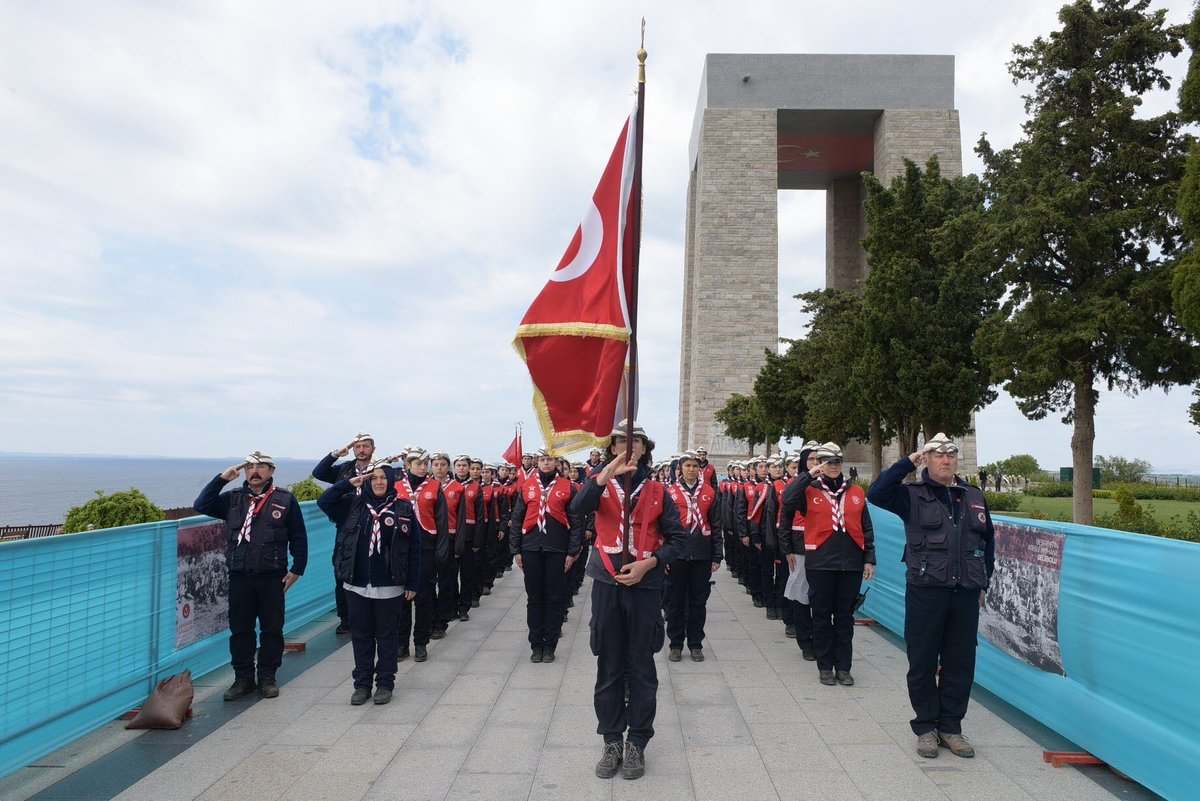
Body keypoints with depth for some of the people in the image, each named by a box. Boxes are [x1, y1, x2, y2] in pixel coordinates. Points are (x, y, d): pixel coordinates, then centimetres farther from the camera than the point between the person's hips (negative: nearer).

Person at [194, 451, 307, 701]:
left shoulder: (285, 500, 0)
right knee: (240, 629, 8)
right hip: (239, 577, 2)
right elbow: (201, 505, -3)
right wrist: (222, 479, -8)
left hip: (272, 577, -2)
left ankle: (267, 677, 19)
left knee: (272, 629, 6)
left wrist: (297, 569, -3)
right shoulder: (233, 498, 8)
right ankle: (243, 678, 21)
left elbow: (299, 537, 2)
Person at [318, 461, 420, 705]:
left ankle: (385, 683, 21)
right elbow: (324, 501, -9)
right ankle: (362, 683, 24)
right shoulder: (353, 505, 3)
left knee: (387, 635, 9)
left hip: (389, 587, -2)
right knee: (361, 635, 11)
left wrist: (412, 584, -4)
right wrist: (350, 483, -14)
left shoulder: (404, 509, -3)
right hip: (357, 585, 2)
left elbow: (414, 549, -2)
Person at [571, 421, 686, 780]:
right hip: (607, 584, 0)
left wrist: (647, 564, -10)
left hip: (645, 586, 0)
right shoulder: (601, 482, 4)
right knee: (609, 667, 8)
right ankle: (612, 741, 21)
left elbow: (678, 538, 4)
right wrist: (606, 474, -31)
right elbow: (578, 508, -18)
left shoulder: (657, 490, 4)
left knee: (641, 668, 6)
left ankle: (637, 743, 19)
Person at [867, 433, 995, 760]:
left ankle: (950, 726, 24)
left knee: (961, 663, 10)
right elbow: (876, 494, -20)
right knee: (923, 662, 5)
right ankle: (926, 727, 20)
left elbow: (988, 541, 20)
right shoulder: (913, 495, -1)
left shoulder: (975, 497, 12)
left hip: (966, 594, 4)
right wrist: (909, 461, -15)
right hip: (925, 592, -3)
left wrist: (983, 583, 15)